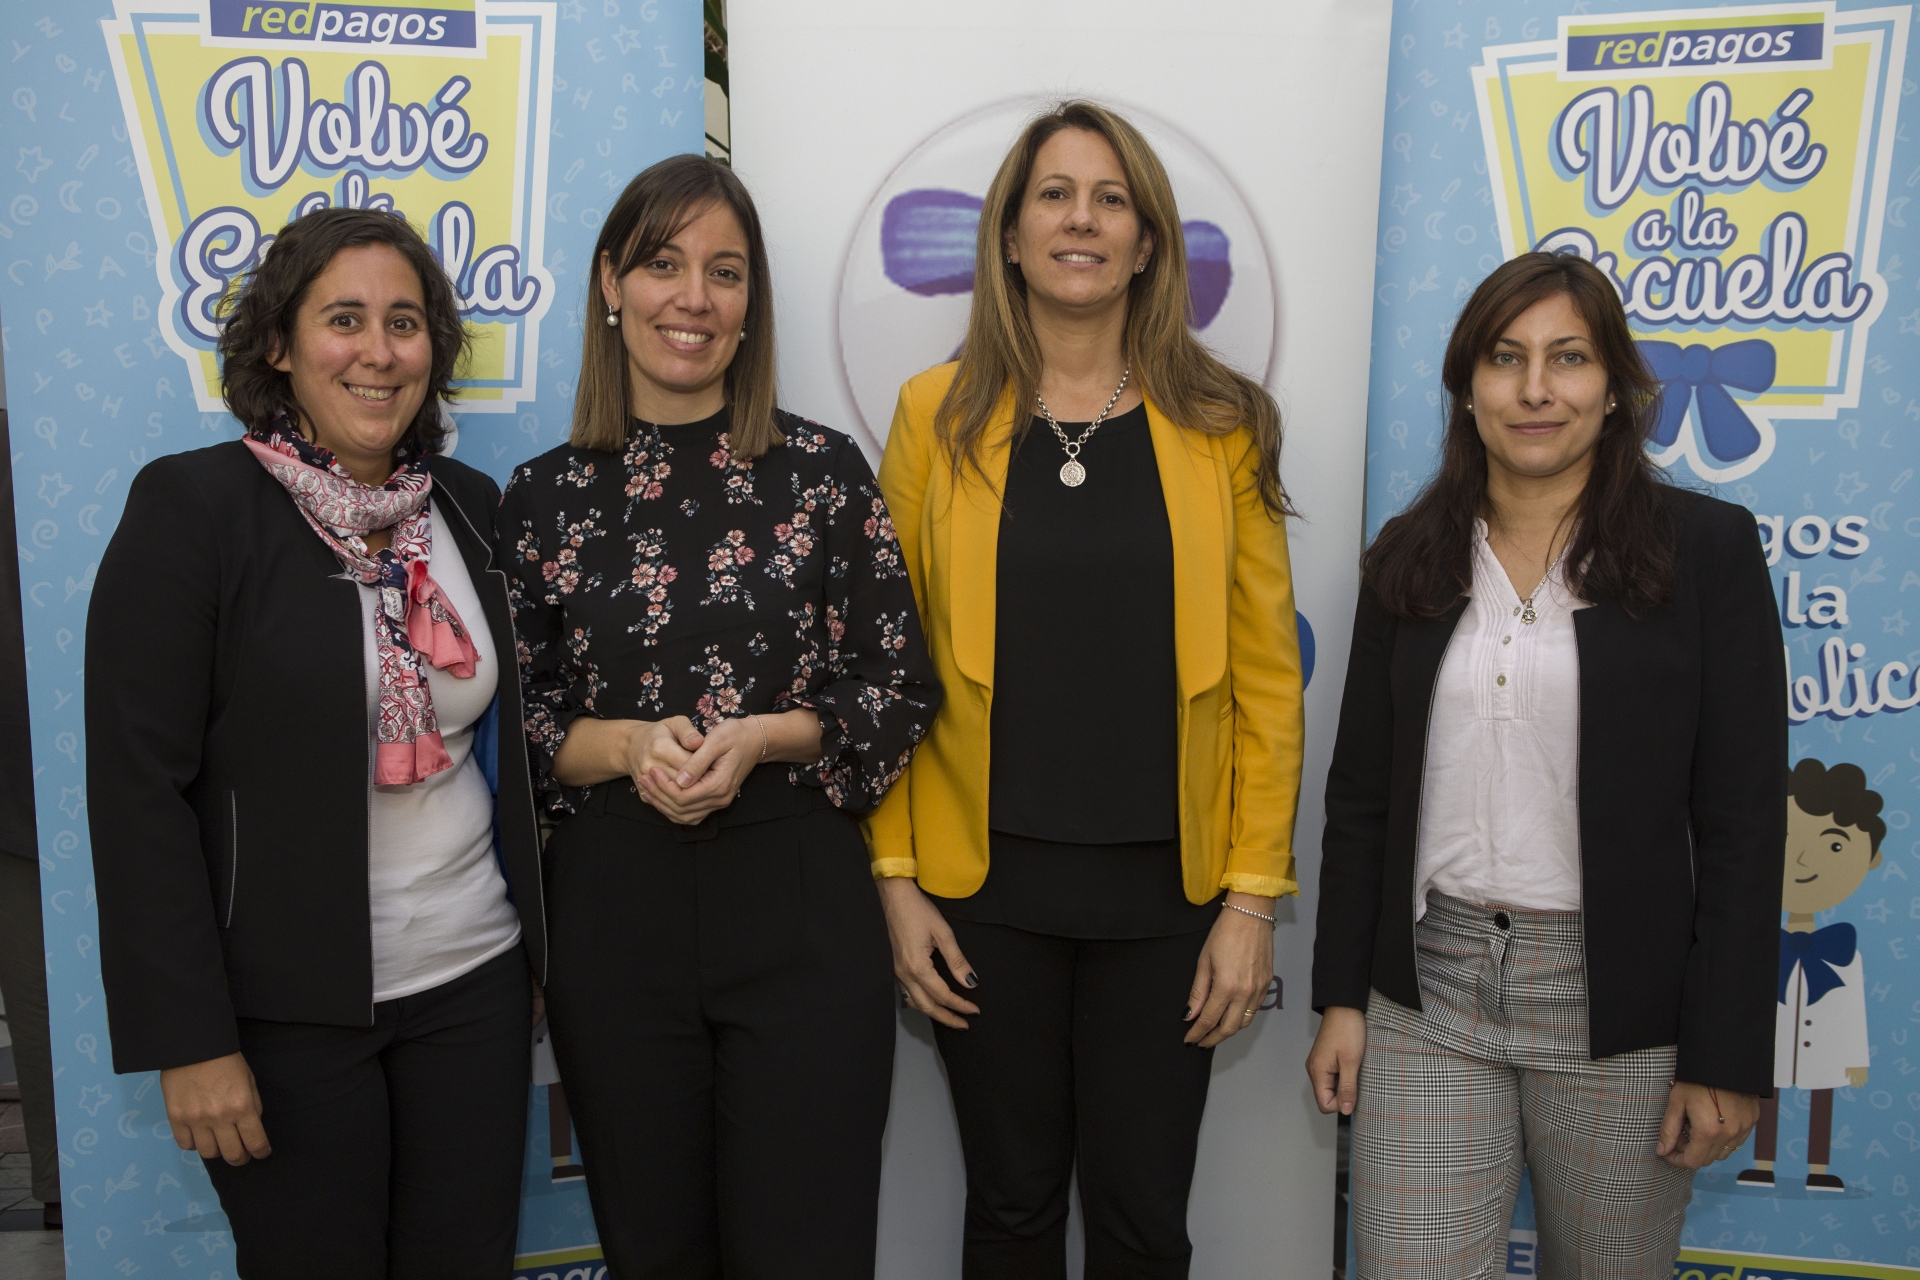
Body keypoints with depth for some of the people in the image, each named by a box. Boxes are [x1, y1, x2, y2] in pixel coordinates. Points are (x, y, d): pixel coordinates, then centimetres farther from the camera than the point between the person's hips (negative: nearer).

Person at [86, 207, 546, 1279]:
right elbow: (140, 787, -11)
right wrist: (191, 1038, -13)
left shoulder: (472, 507, 6)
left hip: (476, 980, 4)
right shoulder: (190, 505, -9)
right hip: (287, 1008, -4)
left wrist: (547, 946, 12)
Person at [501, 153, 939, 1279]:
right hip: (612, 910, 2)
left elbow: (905, 694, 0)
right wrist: (623, 744, -13)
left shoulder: (823, 471, -1)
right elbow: (512, 723, 6)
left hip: (798, 903, -1)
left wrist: (764, 736, -15)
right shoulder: (545, 496, 3)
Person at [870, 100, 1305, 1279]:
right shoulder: (941, 417, 0)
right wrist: (898, 878, -3)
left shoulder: (1221, 426, -1)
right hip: (985, 882, 0)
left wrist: (1252, 894, -4)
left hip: (1165, 885, 0)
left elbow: (1267, 676, -1)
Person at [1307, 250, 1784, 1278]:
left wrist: (1726, 1056, -7)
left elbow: (1743, 818, -5)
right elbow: (1359, 792, 8)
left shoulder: (1705, 547, -3)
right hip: (1426, 994, 2)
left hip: (1617, 1004, -2)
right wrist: (1342, 995, 4)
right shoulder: (1409, 556, 6)